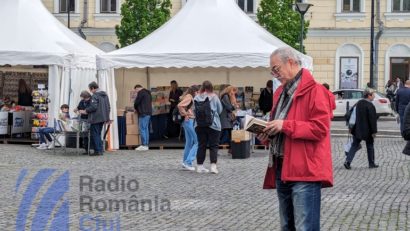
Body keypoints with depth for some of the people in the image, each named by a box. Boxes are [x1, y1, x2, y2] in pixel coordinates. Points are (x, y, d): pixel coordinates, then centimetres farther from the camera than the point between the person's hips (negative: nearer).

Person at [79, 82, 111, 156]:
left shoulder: (95, 96, -14)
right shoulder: (105, 95, 14)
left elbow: (93, 107, -23)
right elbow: (108, 107, 17)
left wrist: (85, 111, -10)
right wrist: (107, 118, 22)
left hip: (96, 119, -8)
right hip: (102, 118, 8)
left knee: (94, 134, -1)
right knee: (98, 134, 17)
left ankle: (97, 151, -3)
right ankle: (100, 150, 15)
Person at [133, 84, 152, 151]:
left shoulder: (141, 92, -10)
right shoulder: (148, 92, 19)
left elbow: (136, 102, -10)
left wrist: (136, 108, 11)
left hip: (143, 113, -9)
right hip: (148, 112, 9)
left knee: (142, 129, -7)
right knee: (146, 129, 11)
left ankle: (144, 145, -9)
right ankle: (146, 145, 12)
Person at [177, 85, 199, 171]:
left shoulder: (188, 96, 16)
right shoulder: (189, 97, -13)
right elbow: (180, 105, -26)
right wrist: (185, 114, -15)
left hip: (187, 122, 11)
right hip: (190, 121, -11)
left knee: (189, 142, 16)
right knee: (197, 142, -9)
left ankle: (185, 162, 20)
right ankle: (188, 162, -10)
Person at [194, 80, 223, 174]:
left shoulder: (196, 98, 0)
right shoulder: (214, 97, -7)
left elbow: (194, 111, 7)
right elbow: (220, 110, 3)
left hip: (199, 125, 3)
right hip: (213, 124, -3)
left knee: (201, 145, 10)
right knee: (213, 146, 1)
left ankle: (199, 166, 14)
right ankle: (213, 166, -7)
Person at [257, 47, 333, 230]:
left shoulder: (314, 90, -9)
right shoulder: (281, 92, 18)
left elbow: (320, 128, -17)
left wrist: (285, 126, -19)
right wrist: (268, 134, 5)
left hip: (304, 172, -9)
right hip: (282, 169, 9)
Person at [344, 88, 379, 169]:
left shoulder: (358, 103, 7)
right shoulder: (370, 105, -18)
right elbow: (372, 119, -19)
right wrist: (374, 131, -15)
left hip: (357, 130, 6)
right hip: (367, 131, -6)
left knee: (354, 146, 7)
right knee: (370, 146, 10)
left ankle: (348, 161, -6)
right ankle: (371, 163, 20)